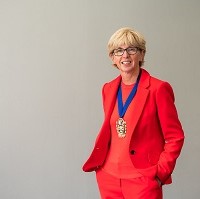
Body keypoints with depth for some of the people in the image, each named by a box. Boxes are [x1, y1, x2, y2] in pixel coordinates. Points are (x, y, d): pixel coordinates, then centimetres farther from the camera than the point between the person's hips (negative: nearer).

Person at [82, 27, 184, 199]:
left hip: (142, 178, -4)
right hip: (109, 176, 5)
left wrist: (160, 173, -10)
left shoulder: (158, 88, -10)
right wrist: (98, 162, 6)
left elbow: (175, 137, -7)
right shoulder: (108, 89, 6)